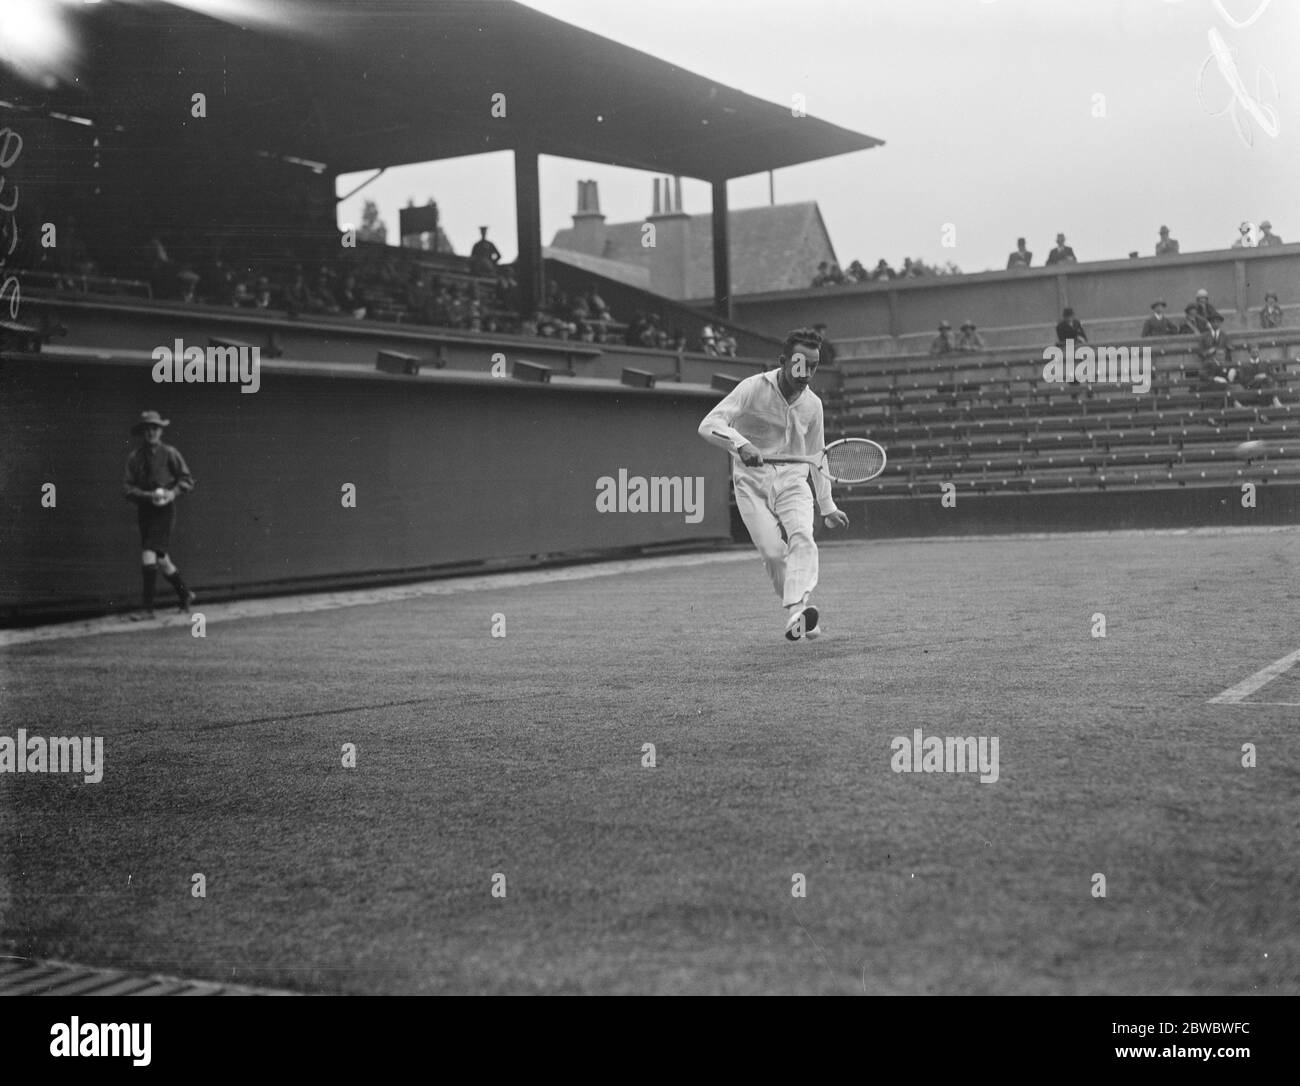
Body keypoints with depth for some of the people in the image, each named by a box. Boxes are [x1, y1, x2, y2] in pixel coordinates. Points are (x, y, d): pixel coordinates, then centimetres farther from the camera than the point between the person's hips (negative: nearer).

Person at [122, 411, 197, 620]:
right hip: (143, 510, 5)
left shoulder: (170, 454, -2)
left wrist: (174, 492, -18)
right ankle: (185, 595, 32)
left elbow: (187, 480, 1)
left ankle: (148, 609, -14)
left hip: (164, 510, -5)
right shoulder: (134, 457, 7)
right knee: (161, 560, 12)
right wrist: (148, 495, -16)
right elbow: (127, 489, 1)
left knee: (149, 556, -16)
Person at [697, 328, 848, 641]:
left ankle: (797, 612, -38)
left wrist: (827, 506, 24)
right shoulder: (754, 388, -10)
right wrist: (740, 444, -39)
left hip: (793, 481, 3)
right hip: (752, 483, -3)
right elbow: (709, 425, -20)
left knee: (802, 537, -24)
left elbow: (816, 456, 19)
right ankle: (797, 612, 2)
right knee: (773, 552, -16)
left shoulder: (812, 404, 5)